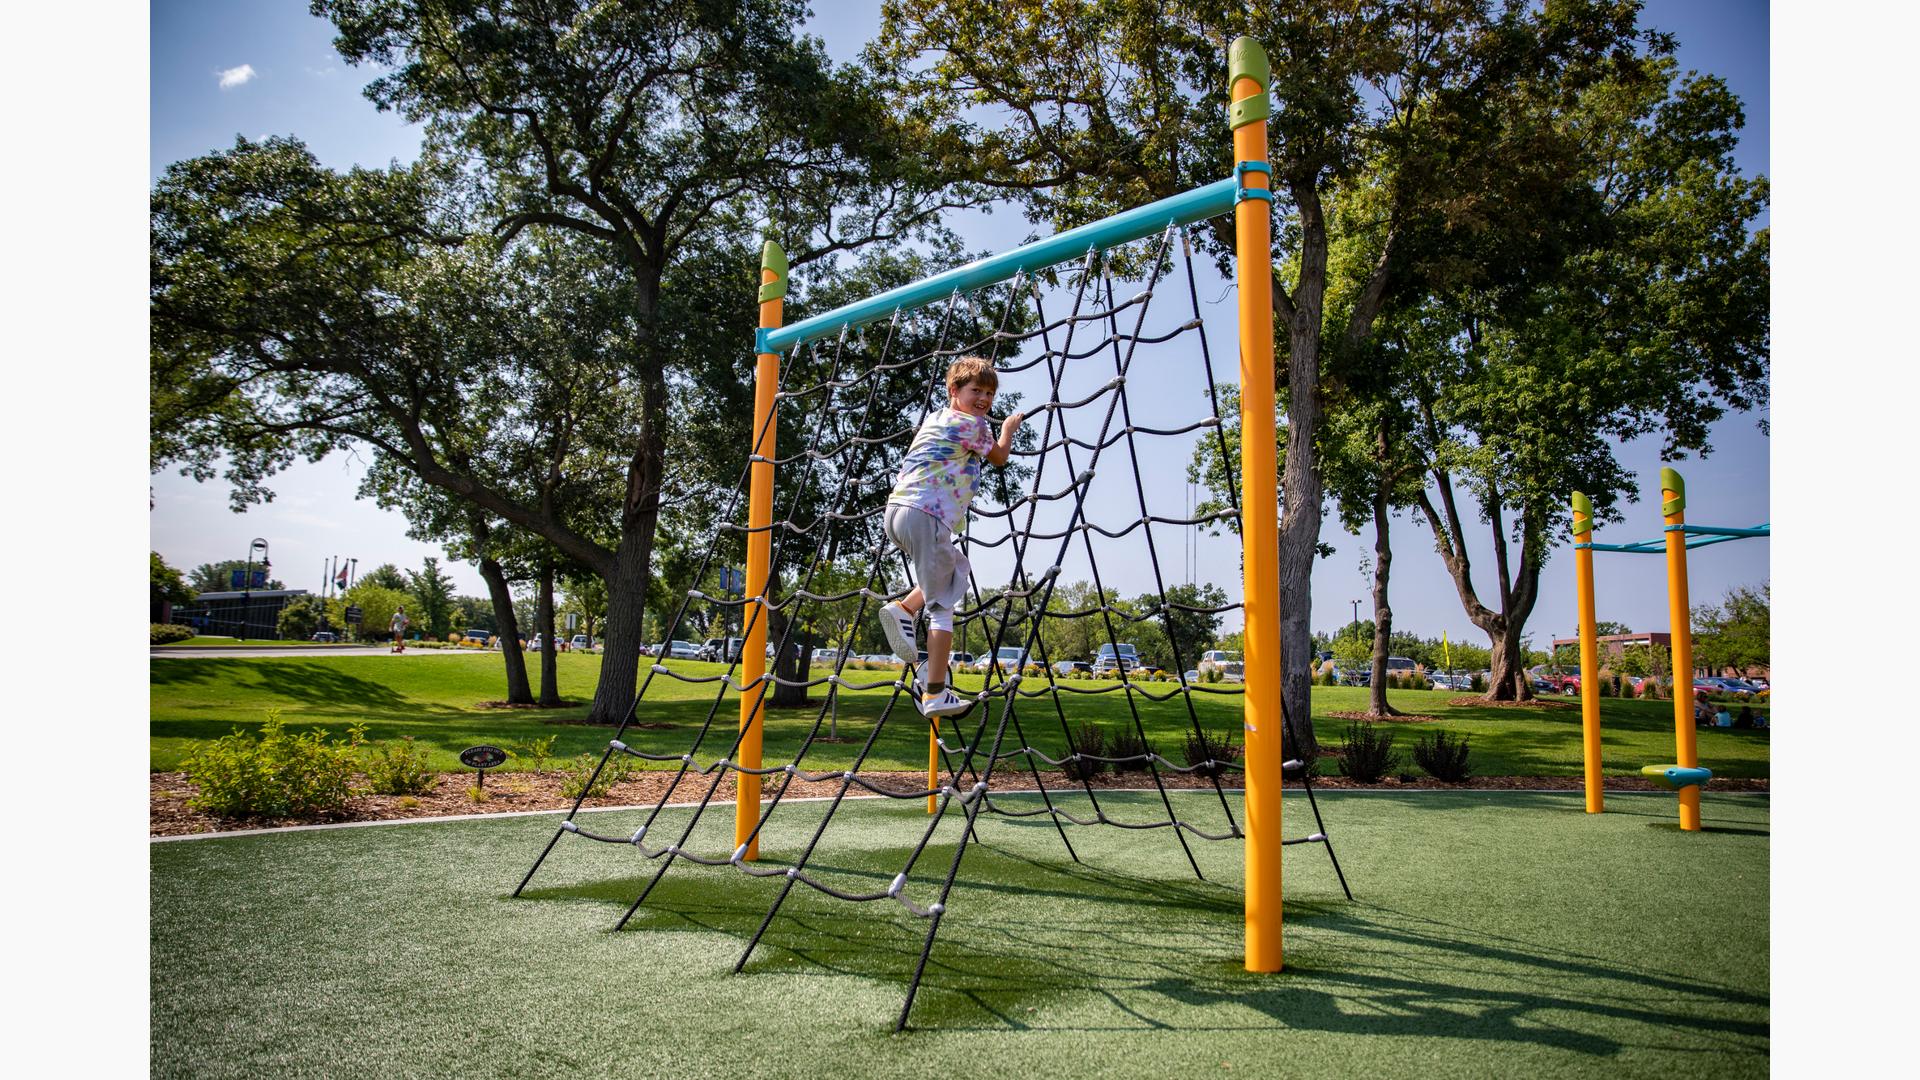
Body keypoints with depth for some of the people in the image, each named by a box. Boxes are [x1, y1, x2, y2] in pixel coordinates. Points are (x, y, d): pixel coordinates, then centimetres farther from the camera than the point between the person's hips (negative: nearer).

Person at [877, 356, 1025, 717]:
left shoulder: (933, 418, 26)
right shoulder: (973, 424, 2)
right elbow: (999, 457, 19)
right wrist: (1009, 427, 36)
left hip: (896, 510, 8)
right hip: (925, 515, -8)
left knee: (955, 567, 27)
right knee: (942, 606, -4)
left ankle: (904, 609, 6)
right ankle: (935, 693, -8)